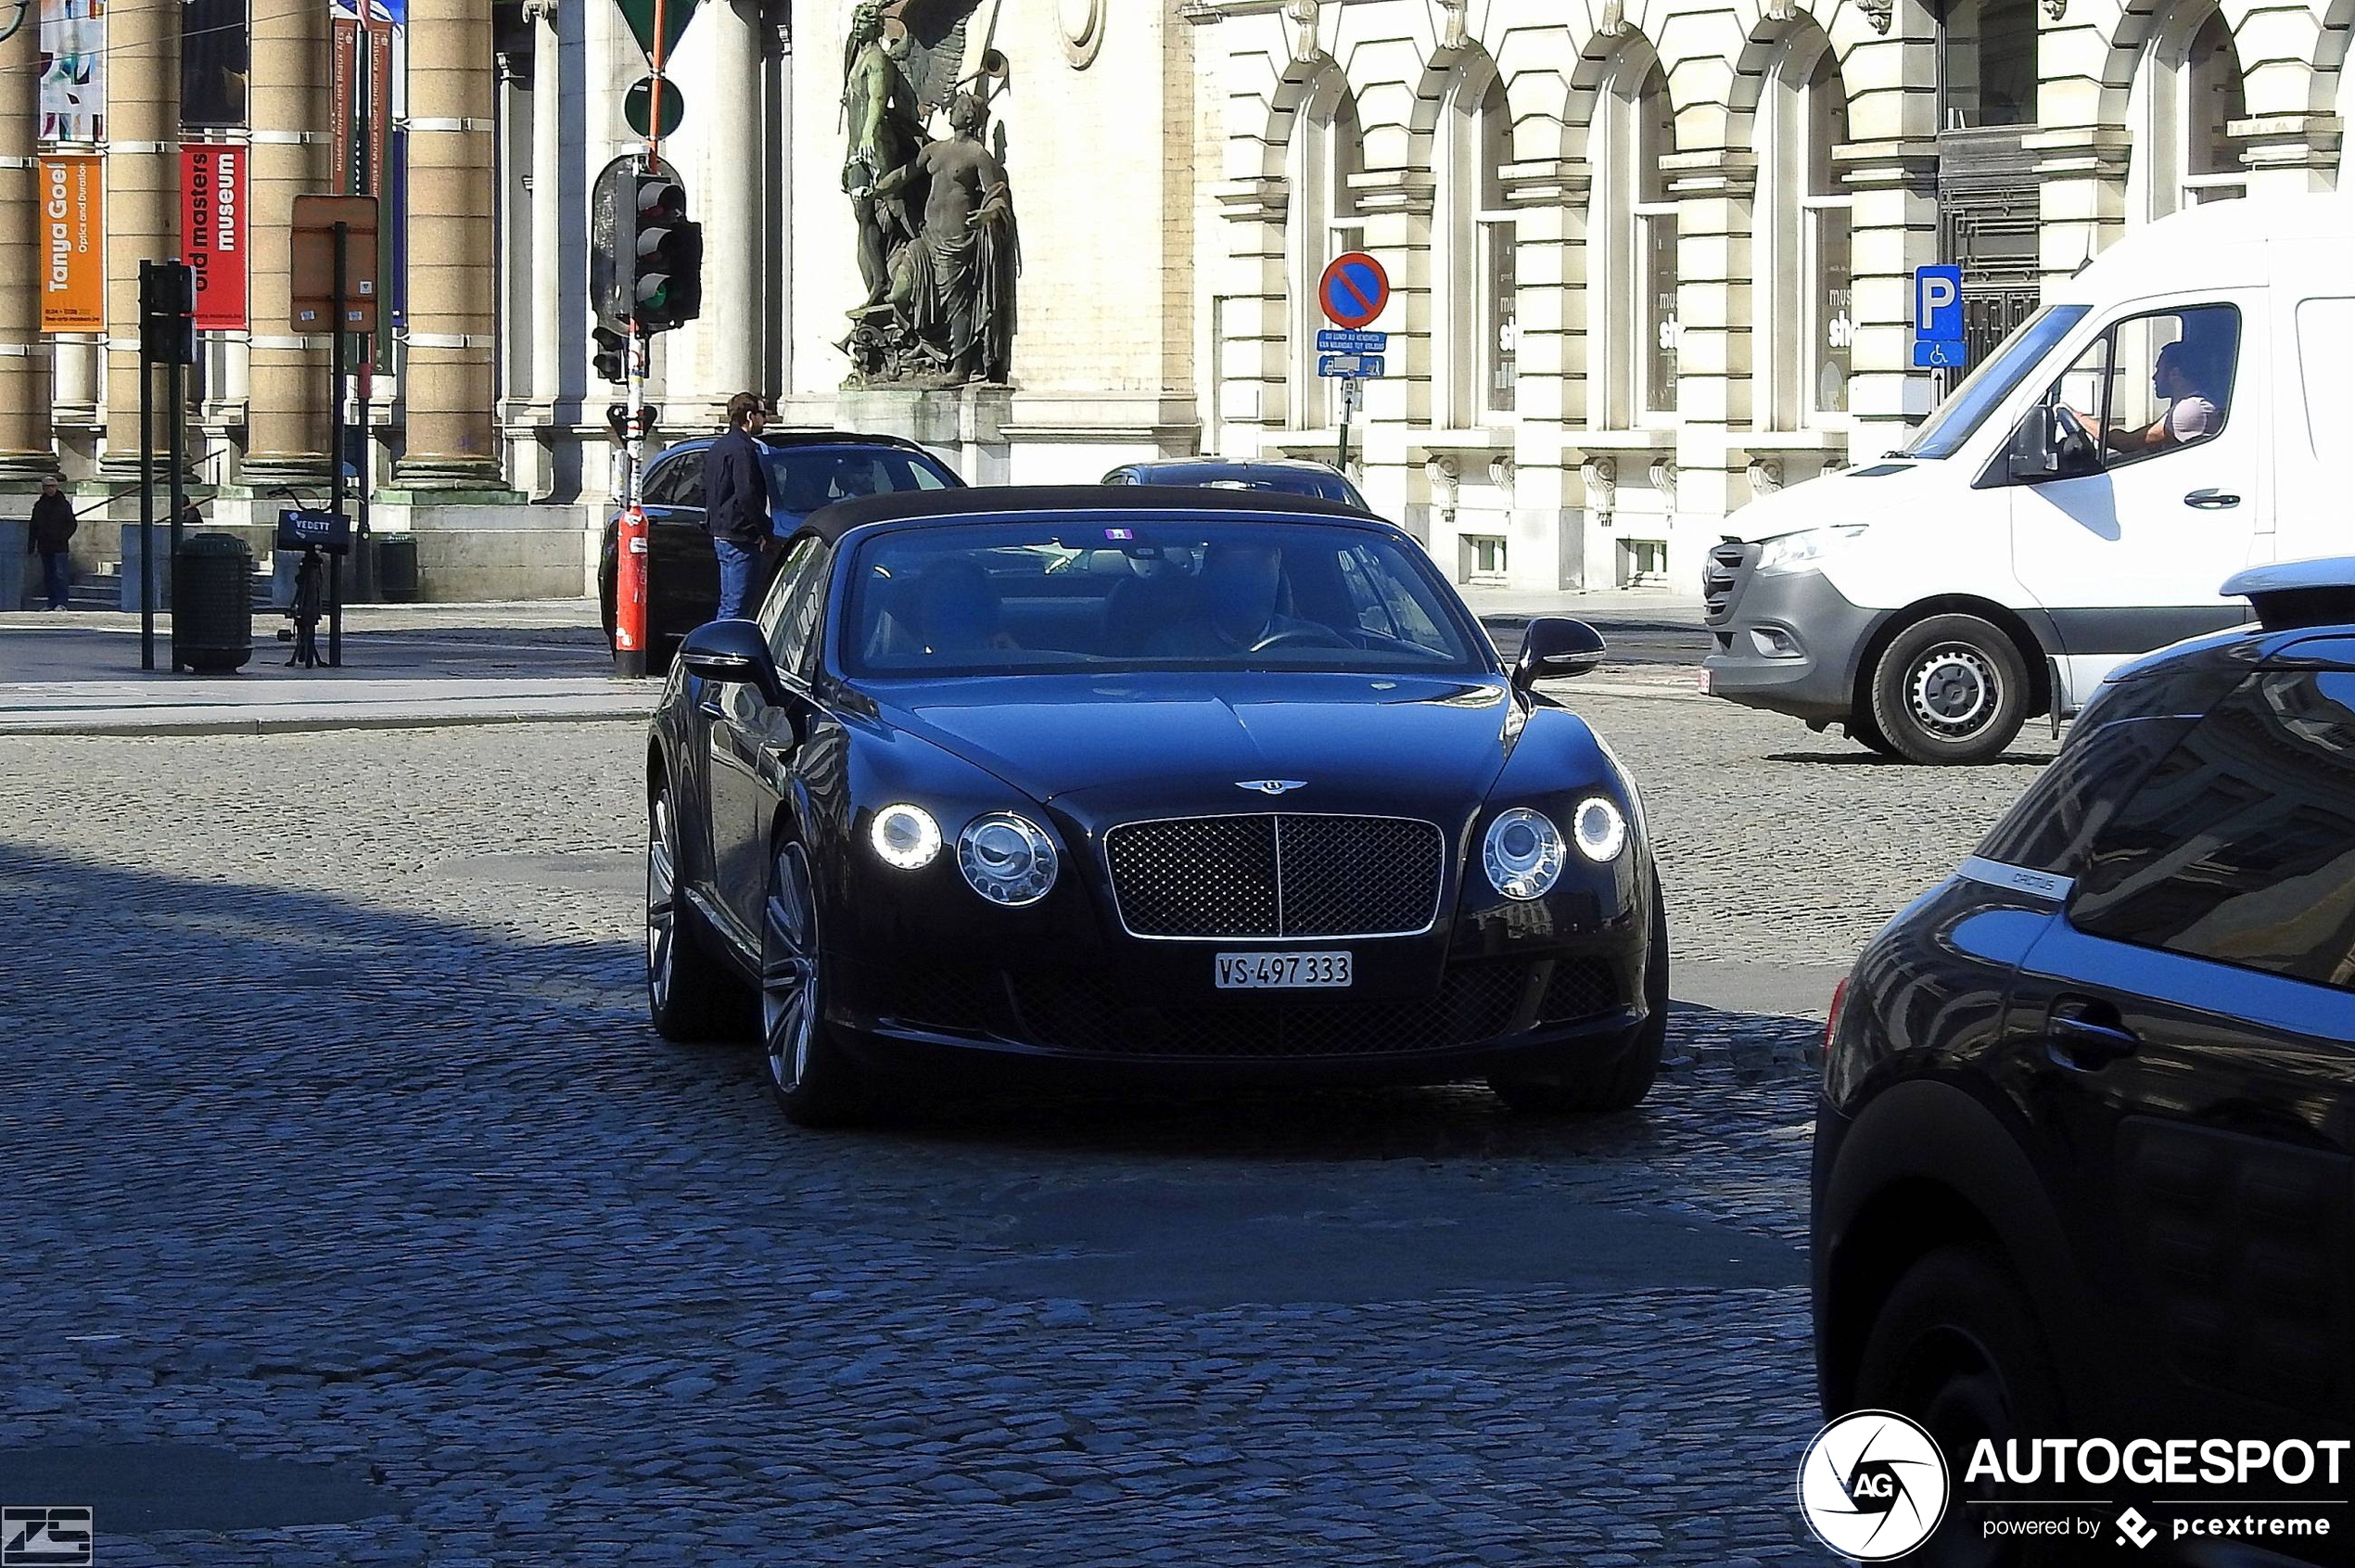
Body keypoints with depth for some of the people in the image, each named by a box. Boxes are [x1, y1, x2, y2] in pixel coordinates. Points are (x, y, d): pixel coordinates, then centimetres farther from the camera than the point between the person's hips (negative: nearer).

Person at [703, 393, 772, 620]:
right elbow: (747, 496, -21)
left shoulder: (717, 448, 18)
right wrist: (764, 531, -13)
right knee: (734, 605, -9)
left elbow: (706, 492, 23)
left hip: (720, 533, 10)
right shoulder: (742, 449, -15)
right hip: (740, 538, -10)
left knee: (728, 602, 15)